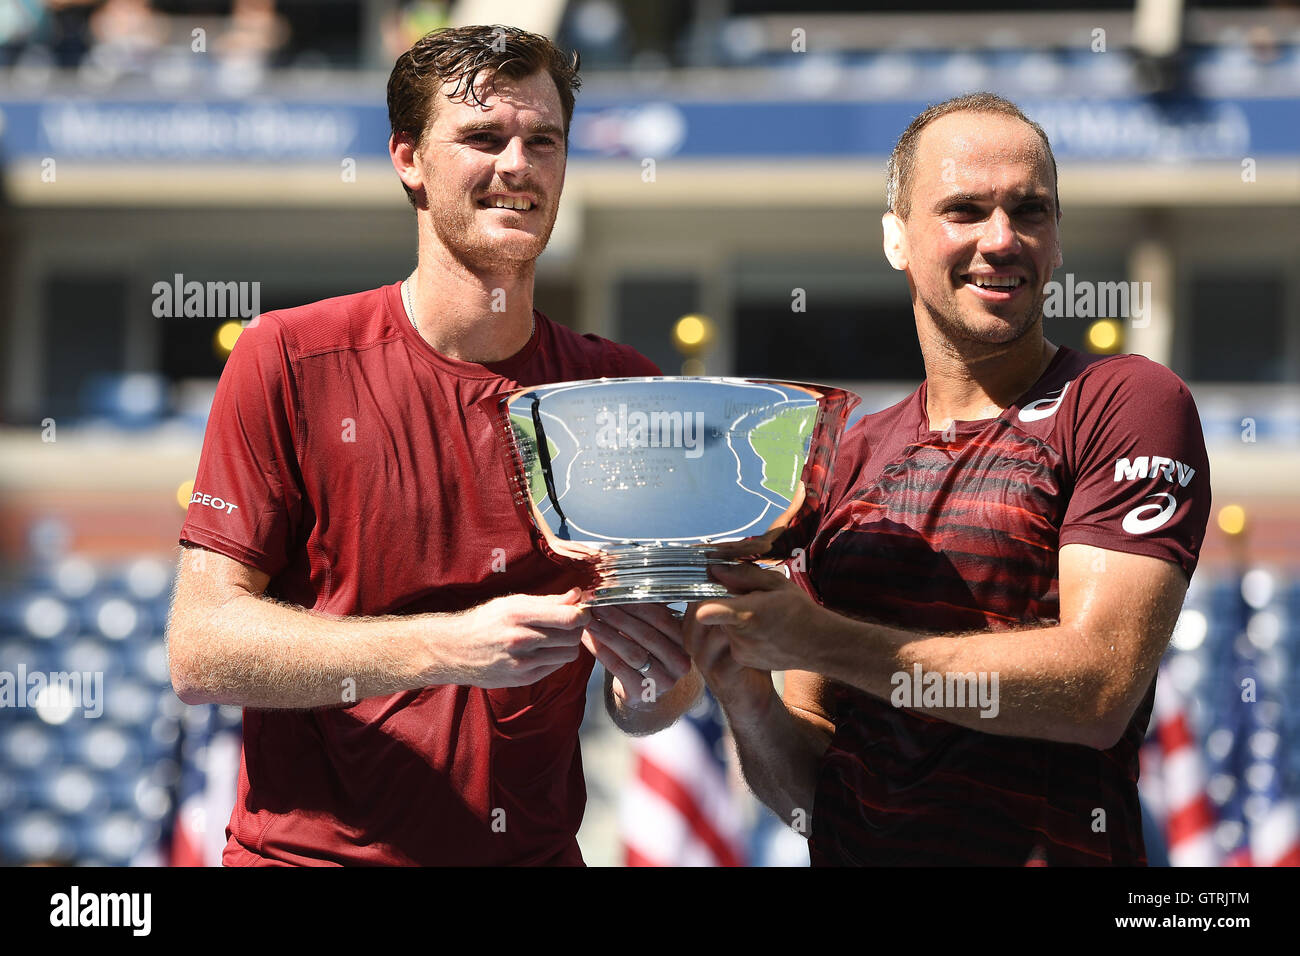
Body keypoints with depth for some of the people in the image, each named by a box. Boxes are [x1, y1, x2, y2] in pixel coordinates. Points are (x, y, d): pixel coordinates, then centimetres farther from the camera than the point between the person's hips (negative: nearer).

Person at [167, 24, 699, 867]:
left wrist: (649, 681, -11)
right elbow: (200, 650, -9)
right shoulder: (289, 361, -2)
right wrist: (447, 647, -18)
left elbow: (640, 710, 11)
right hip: (311, 849, -3)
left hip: (537, 849, 3)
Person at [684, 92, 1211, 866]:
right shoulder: (851, 458, 11)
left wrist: (817, 639, -14)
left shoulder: (1131, 403, -2)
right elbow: (806, 784, 13)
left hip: (1053, 852, -4)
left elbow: (1098, 686, -14)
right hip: (851, 848, 4)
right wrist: (748, 699, -8)